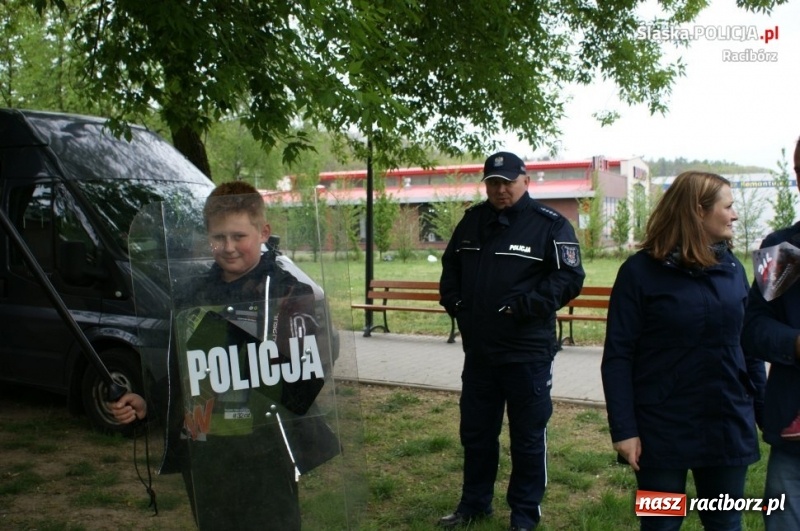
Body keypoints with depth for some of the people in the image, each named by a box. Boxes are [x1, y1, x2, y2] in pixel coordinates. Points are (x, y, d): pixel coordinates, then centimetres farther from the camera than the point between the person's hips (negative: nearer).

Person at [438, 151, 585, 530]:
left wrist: (526, 304, -22)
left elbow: (569, 277, -14)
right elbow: (451, 265, 20)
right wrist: (453, 300, 4)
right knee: (476, 432, 17)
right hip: (478, 350, 5)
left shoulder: (549, 224, -8)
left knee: (528, 437, 7)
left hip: (528, 353, -5)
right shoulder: (472, 221, 9)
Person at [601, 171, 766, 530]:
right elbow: (617, 357, -10)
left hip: (729, 428, 5)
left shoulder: (732, 269, 6)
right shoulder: (641, 271, -9)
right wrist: (623, 429, -14)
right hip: (662, 430, -4)